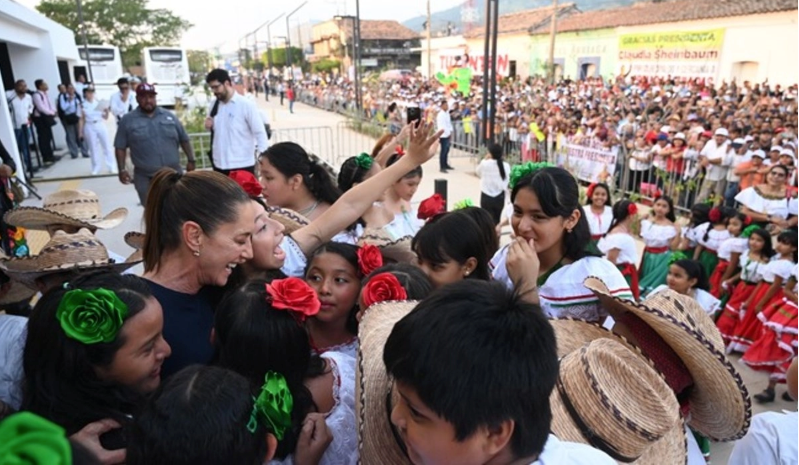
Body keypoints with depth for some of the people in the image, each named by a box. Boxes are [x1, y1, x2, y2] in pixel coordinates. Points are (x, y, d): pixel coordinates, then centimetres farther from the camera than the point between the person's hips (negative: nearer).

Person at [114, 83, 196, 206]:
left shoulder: (169, 116, 6)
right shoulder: (127, 120, 0)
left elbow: (184, 139, 10)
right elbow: (120, 147, 2)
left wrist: (190, 160, 5)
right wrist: (122, 170, -5)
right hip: (145, 178, -2)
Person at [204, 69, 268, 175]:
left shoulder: (246, 104, -8)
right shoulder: (214, 105, 9)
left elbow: (260, 132, -9)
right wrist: (209, 126, -2)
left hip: (242, 165, -5)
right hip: (219, 164, 6)